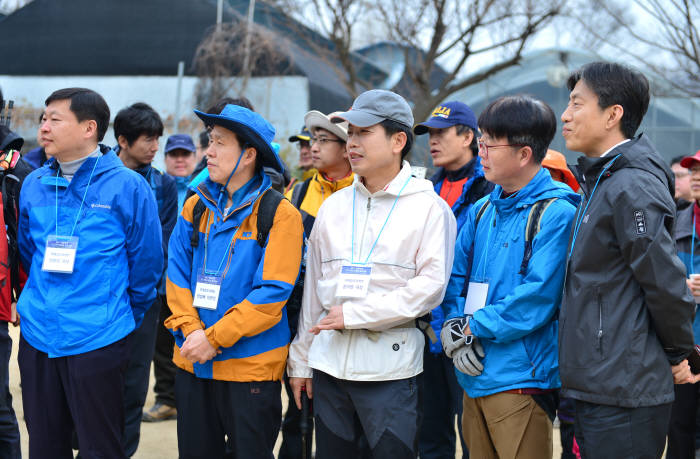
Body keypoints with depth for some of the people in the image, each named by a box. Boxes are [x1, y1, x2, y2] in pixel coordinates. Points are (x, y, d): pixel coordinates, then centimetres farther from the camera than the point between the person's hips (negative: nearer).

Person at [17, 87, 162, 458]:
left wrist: (125, 317, 8)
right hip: (37, 339, 5)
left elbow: (145, 263, 0)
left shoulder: (127, 187, -7)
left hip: (98, 341, -5)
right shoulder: (33, 185, 7)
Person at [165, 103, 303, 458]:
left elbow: (272, 293, -15)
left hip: (251, 366, -5)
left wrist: (214, 337, -18)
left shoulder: (279, 215, -9)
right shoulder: (196, 207, 7)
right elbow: (177, 274, 5)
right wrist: (191, 330, -11)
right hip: (192, 362, 5)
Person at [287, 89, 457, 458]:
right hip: (330, 362, 5)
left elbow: (430, 286, -12)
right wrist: (300, 359, 13)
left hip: (389, 367, -5)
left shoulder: (429, 207, -2)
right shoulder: (333, 206, 14)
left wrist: (353, 313, -13)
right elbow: (313, 287, 16)